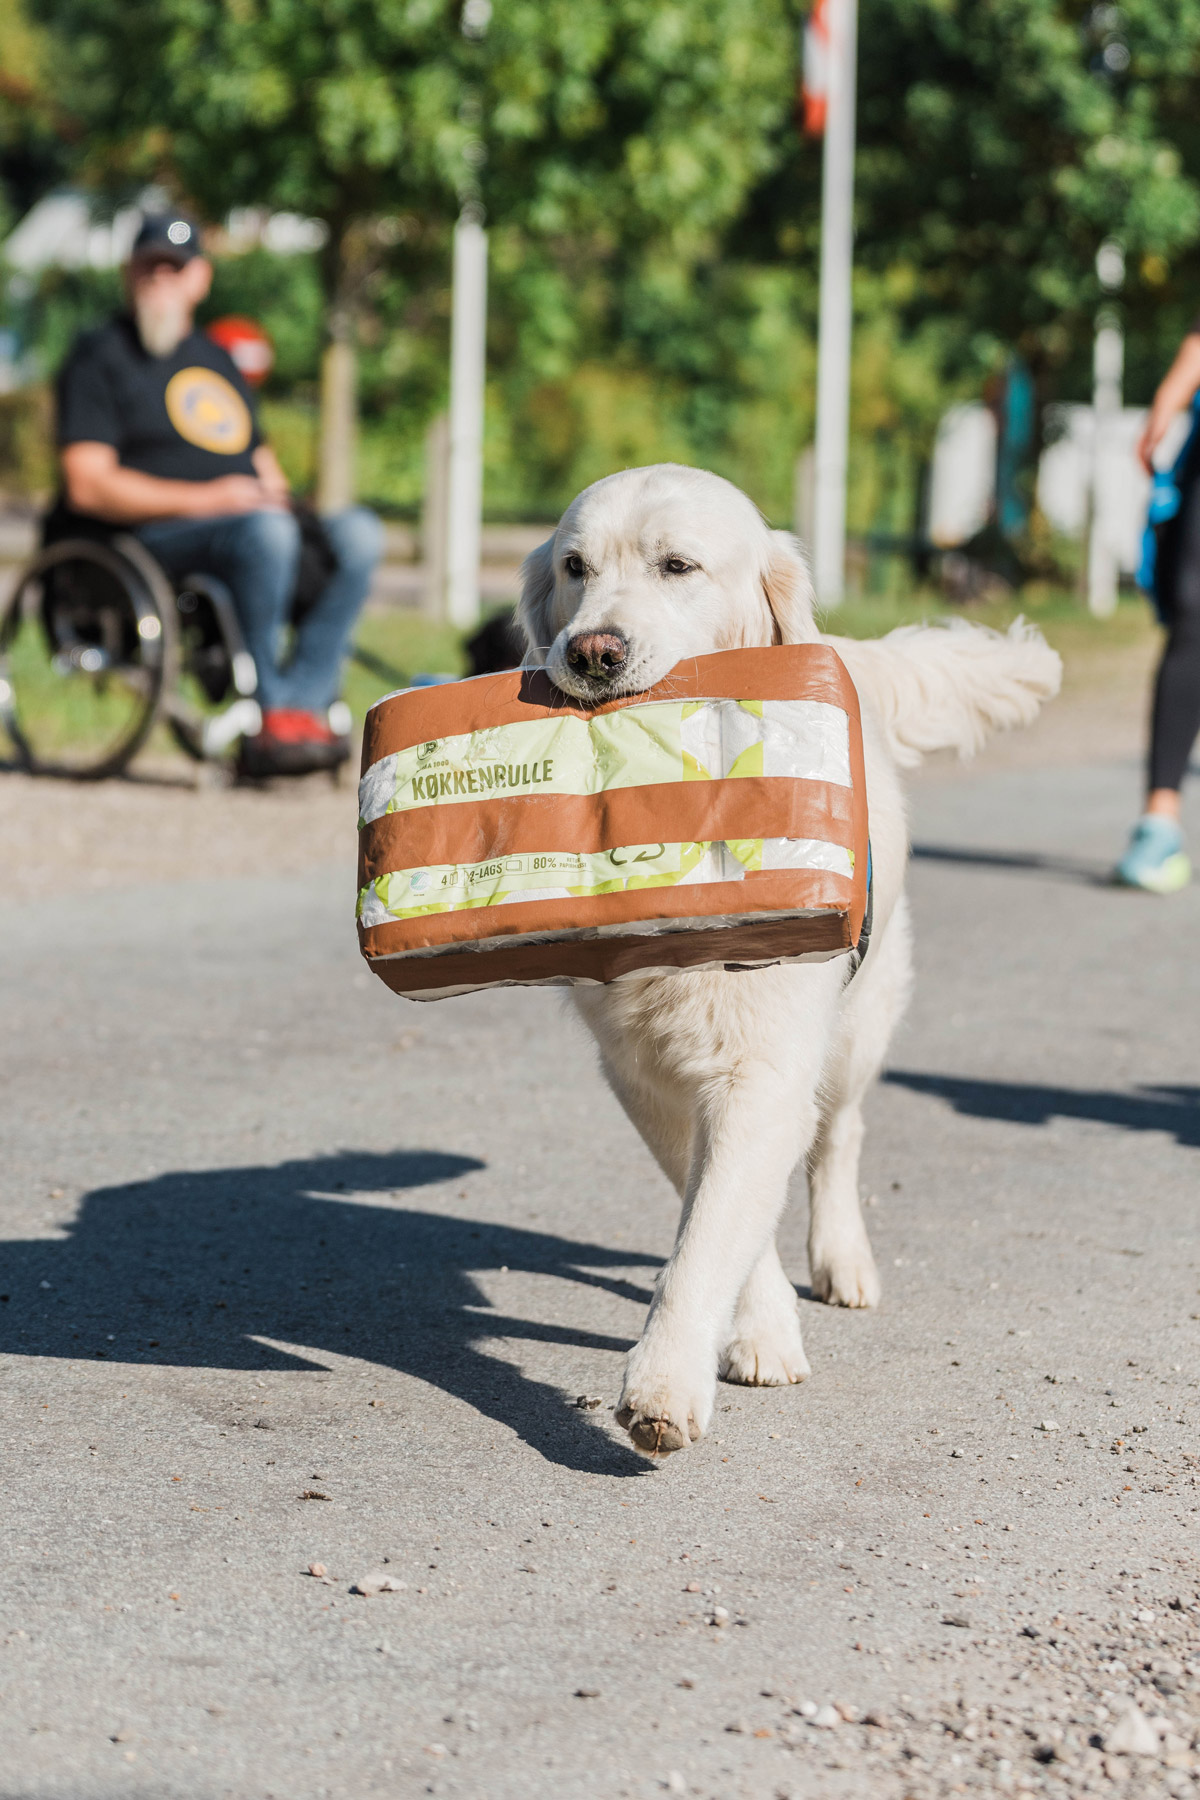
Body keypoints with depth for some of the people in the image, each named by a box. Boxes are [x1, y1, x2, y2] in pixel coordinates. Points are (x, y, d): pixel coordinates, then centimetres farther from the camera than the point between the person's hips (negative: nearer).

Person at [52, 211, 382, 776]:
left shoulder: (215, 358, 26)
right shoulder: (98, 357, 3)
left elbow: (258, 455, 29)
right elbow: (87, 486, -9)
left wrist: (275, 490, 2)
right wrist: (203, 499, -17)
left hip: (240, 524, 7)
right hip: (144, 539, -7)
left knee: (357, 532, -18)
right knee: (265, 531, -36)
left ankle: (305, 704, -27)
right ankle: (272, 707, -31)